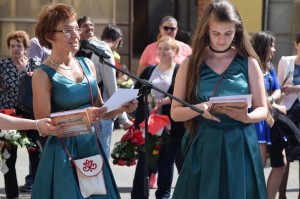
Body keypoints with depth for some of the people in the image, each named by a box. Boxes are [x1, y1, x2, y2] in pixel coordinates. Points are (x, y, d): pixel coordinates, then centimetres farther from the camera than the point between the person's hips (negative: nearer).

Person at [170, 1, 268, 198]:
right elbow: (175, 112, 2)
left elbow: (262, 109, 4)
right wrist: (199, 109, -18)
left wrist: (247, 117, -18)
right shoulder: (191, 64, 2)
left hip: (240, 147, 0)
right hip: (203, 148, 0)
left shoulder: (249, 63, 2)